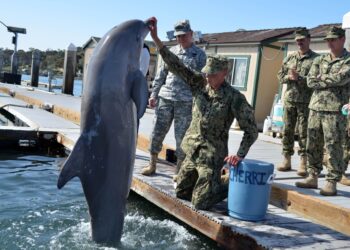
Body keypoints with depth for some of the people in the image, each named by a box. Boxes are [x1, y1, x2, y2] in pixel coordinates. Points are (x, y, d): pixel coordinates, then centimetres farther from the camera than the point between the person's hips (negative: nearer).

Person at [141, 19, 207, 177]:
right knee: (156, 133, 5)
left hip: (185, 102, -3)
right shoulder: (172, 51, 14)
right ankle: (152, 165, 21)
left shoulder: (199, 54, 5)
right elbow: (161, 74, 16)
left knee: (181, 137, 1)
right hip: (165, 98, 3)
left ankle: (179, 170, 14)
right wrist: (154, 94, 10)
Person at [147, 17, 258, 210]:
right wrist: (155, 38, -14)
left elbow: (251, 130, -11)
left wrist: (240, 155, -21)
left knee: (200, 204, -3)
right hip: (192, 151, 6)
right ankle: (213, 185, 37)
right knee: (180, 192, 18)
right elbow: (176, 65, -7)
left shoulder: (234, 98, -16)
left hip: (211, 157, -6)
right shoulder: (200, 84, -2)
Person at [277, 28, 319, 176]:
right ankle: (286, 160, 15)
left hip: (305, 101, -4)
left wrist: (299, 78, -19)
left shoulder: (316, 59, 0)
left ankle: (303, 163, 3)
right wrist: (289, 77, -7)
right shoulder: (290, 58, 14)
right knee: (287, 130, 7)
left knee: (304, 132, -3)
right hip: (289, 99, 4)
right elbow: (280, 75, 13)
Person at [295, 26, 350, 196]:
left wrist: (321, 78, -4)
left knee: (333, 148, -3)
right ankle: (312, 178, 18)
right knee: (312, 146, 8)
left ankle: (331, 183, 4)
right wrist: (331, 81, -7)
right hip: (315, 107, 5)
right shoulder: (319, 60, 16)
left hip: (335, 110, -5)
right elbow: (310, 81, 3)